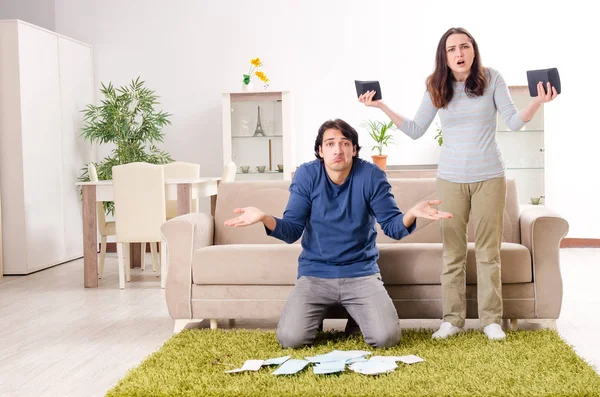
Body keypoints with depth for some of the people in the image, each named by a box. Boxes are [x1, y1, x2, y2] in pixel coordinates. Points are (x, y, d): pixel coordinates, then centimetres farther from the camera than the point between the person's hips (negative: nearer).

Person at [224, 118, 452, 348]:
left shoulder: (371, 176, -8)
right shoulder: (306, 175, -6)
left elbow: (393, 226, -8)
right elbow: (291, 231, -8)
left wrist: (411, 214, -32)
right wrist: (264, 218, -29)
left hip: (361, 272, 0)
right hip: (314, 273, 0)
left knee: (386, 338, -18)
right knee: (290, 339, -18)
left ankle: (357, 315, 18)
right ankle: (316, 316, 19)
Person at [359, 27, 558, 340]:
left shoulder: (492, 79, -2)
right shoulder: (436, 88, 2)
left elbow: (514, 123, -3)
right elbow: (415, 130, 4)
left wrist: (537, 103, -22)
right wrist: (382, 107, -4)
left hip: (489, 177, -1)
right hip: (451, 179, 1)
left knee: (488, 250, 3)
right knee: (453, 252, 4)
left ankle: (491, 319, 11)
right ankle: (452, 318, 12)